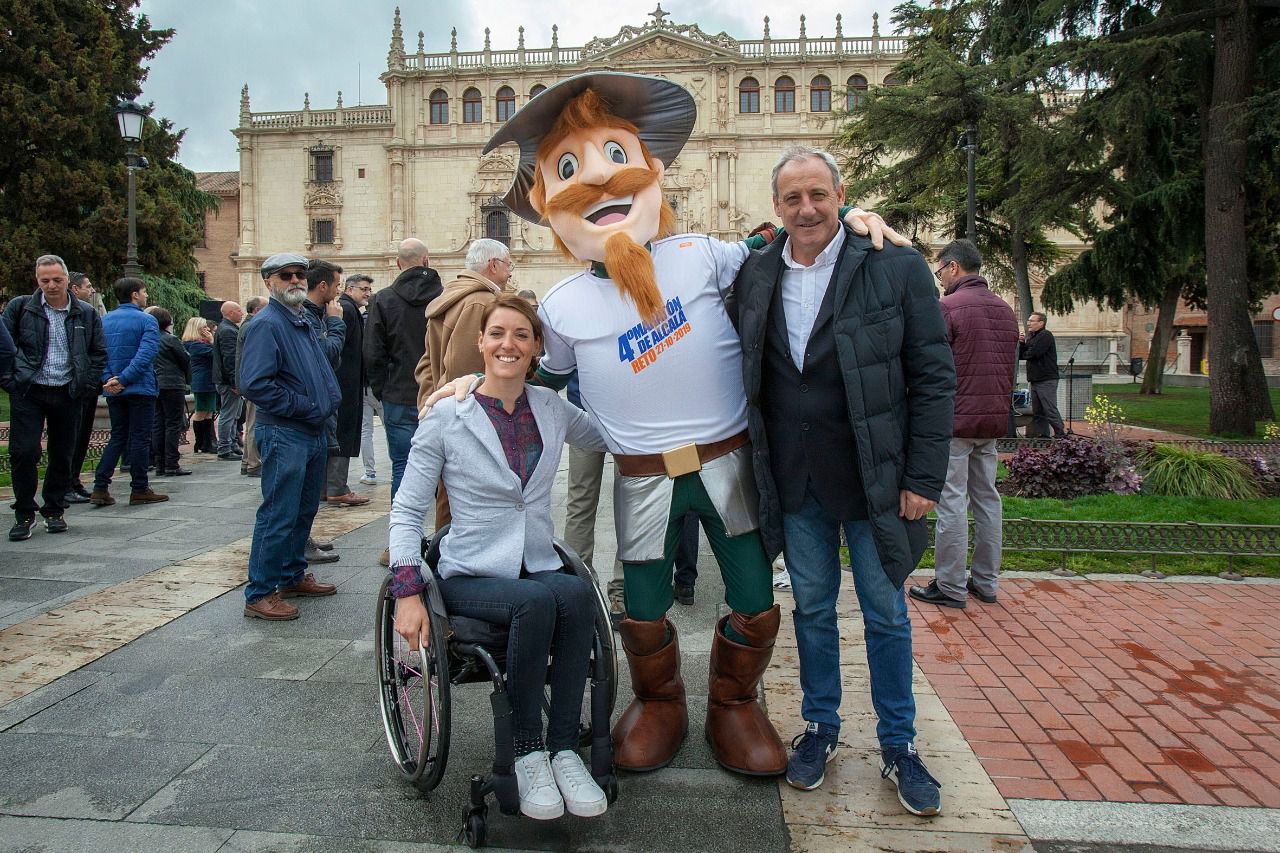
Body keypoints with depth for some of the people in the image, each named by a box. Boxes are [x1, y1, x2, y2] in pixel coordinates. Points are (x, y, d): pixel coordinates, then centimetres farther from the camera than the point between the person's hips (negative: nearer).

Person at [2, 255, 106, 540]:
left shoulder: (86, 314, 5)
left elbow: (99, 353, 11)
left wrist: (88, 385, 2)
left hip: (67, 394, 2)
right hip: (28, 392, -1)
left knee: (63, 455, 8)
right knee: (23, 452, -6)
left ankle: (54, 511, 21)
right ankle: (24, 514, 7)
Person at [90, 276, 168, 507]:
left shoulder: (104, 321, 10)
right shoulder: (146, 320, -8)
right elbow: (146, 355, -20)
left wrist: (108, 379, -7)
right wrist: (123, 379, -18)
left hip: (113, 391, 6)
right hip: (140, 389, -6)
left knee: (117, 438, 14)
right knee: (140, 439, 2)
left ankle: (100, 488, 8)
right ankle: (139, 490, 7)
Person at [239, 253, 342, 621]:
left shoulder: (303, 321, 16)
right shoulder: (267, 324, -13)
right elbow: (254, 384, -23)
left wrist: (329, 399, 10)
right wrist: (303, 406, -18)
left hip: (314, 432, 9)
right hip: (284, 435, -9)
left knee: (305, 510, 17)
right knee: (279, 515, -6)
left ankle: (292, 575, 31)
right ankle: (260, 594, 2)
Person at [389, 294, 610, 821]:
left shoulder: (551, 409, 7)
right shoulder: (447, 417, -3)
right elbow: (407, 511, -2)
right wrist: (408, 593, -13)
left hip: (538, 571, 3)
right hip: (471, 576, -3)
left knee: (576, 593, -32)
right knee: (537, 601, -35)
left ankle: (564, 749, -22)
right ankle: (529, 753, -19)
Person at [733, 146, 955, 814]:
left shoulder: (897, 269, -7)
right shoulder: (753, 276, 3)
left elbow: (933, 379, -6)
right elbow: (745, 377, 9)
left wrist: (923, 478, -10)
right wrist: (752, 467, 4)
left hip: (874, 479, -2)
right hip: (792, 482, 3)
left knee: (886, 615, 11)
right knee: (812, 608, 15)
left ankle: (898, 745, 29)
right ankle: (820, 728, 34)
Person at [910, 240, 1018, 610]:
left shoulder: (948, 307, -10)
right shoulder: (1005, 309, 14)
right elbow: (1012, 367, 19)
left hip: (955, 419, -8)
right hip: (993, 421, 8)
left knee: (951, 502, -3)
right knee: (987, 498, 13)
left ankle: (950, 587, 2)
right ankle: (985, 582, 20)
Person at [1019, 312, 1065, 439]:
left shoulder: (1045, 335, -8)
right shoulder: (1031, 336, 19)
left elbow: (1033, 353, -20)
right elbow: (1022, 355, 12)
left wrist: (1025, 353, 1)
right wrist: (1022, 342, -4)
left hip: (1047, 381, -9)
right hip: (1035, 380, 9)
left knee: (1050, 410, -10)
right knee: (1037, 412, 9)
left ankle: (1061, 435, -6)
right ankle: (1042, 436, 13)